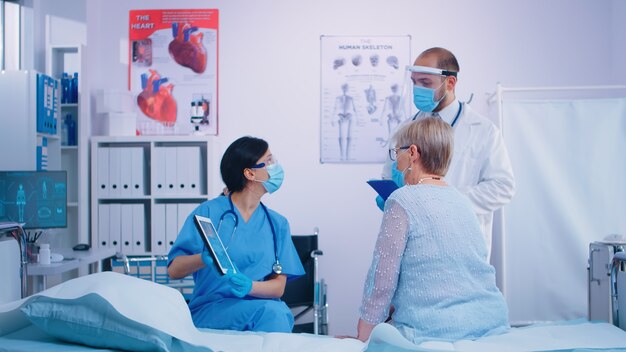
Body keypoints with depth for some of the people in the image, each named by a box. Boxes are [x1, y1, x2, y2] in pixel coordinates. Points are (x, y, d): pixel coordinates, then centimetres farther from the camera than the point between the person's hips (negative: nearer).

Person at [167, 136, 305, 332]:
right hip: (210, 311, -3)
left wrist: (248, 286, -17)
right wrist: (204, 259, -25)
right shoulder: (209, 212, 1)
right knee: (269, 310, -33)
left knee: (279, 312, -32)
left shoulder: (277, 224, 12)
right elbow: (174, 270, -3)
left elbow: (279, 286, 5)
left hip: (264, 309, 4)